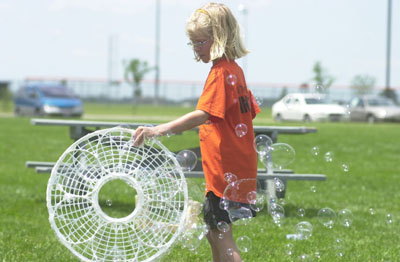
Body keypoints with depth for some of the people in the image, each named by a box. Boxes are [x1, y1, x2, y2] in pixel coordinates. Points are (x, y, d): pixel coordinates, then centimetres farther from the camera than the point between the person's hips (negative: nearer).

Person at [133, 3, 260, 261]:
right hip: (241, 167, 10)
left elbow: (202, 114, -32)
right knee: (213, 233, 19)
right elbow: (251, 111, 21)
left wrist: (159, 130, -43)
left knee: (221, 234, -11)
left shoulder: (221, 73, -18)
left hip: (226, 171, -10)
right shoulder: (235, 70, 13)